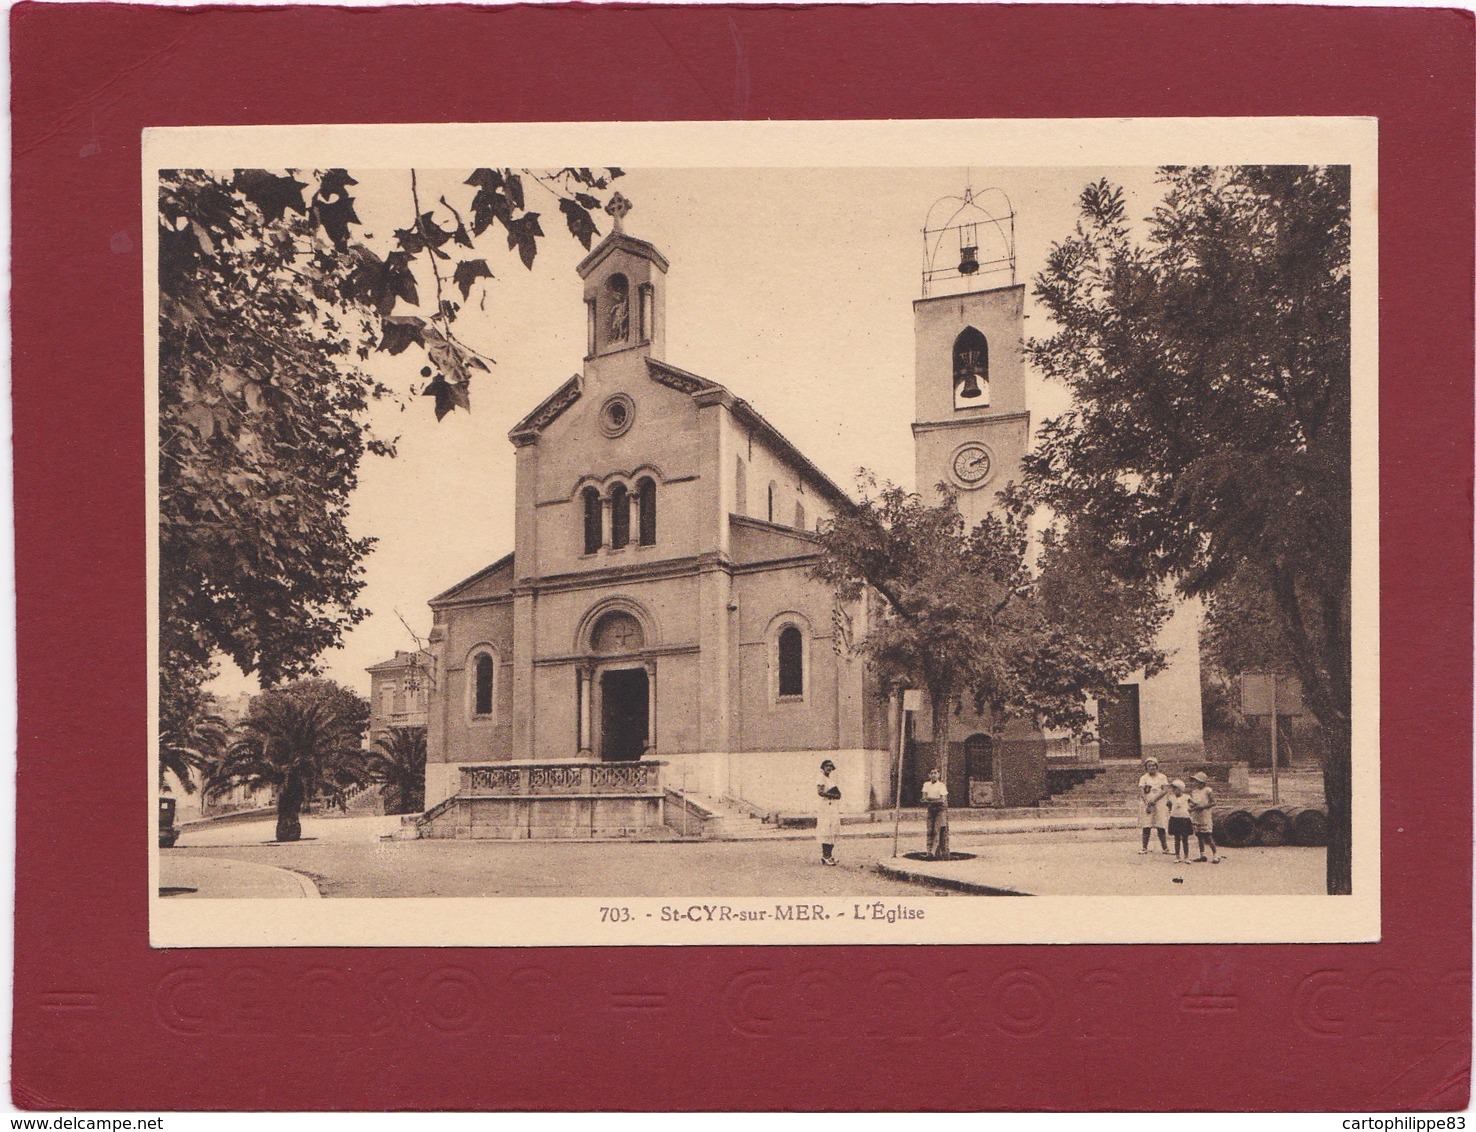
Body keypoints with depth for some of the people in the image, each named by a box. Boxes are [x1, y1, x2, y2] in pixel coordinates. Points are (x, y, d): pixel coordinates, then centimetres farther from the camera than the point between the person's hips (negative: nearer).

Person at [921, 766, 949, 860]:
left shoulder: (942, 785, -4)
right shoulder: (926, 784, 10)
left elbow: (943, 800, -12)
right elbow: (923, 798, 6)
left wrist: (930, 799, -16)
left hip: (940, 809, -5)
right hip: (930, 810, 5)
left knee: (937, 830, -13)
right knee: (930, 830, -2)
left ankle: (933, 851, -20)